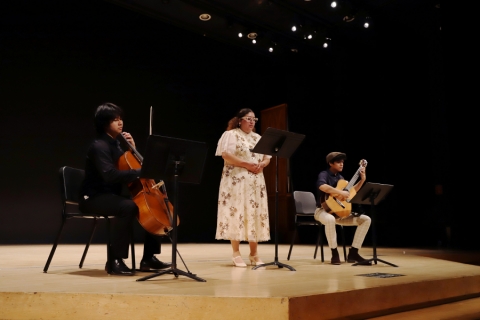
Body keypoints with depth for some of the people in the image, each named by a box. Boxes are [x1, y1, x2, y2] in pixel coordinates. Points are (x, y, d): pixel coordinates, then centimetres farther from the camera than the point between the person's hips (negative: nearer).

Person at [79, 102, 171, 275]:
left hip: (114, 195, 9)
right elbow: (111, 175, -32)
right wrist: (141, 171, -33)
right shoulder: (99, 146, -17)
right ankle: (115, 260, -27)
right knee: (128, 207, -37)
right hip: (95, 197, -9)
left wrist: (132, 148, 4)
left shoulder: (115, 143, 11)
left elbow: (126, 167, 18)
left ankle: (148, 258, 6)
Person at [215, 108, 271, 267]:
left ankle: (254, 254, 10)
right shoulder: (231, 134, 0)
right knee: (236, 213, -7)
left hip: (255, 182, 6)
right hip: (236, 181, -6)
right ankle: (236, 254, 0)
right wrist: (246, 164, -18)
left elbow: (267, 158, 16)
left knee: (255, 214, 3)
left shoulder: (258, 138, 18)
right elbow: (226, 156, -13)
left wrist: (261, 165, -7)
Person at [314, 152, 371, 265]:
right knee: (330, 219, -44)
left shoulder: (340, 177, 15)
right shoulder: (324, 174, -9)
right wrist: (341, 192, -31)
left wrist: (362, 180, 14)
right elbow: (322, 186, -33)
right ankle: (334, 253, -23)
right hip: (323, 210, -8)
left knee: (366, 219, -4)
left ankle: (353, 253, -4)